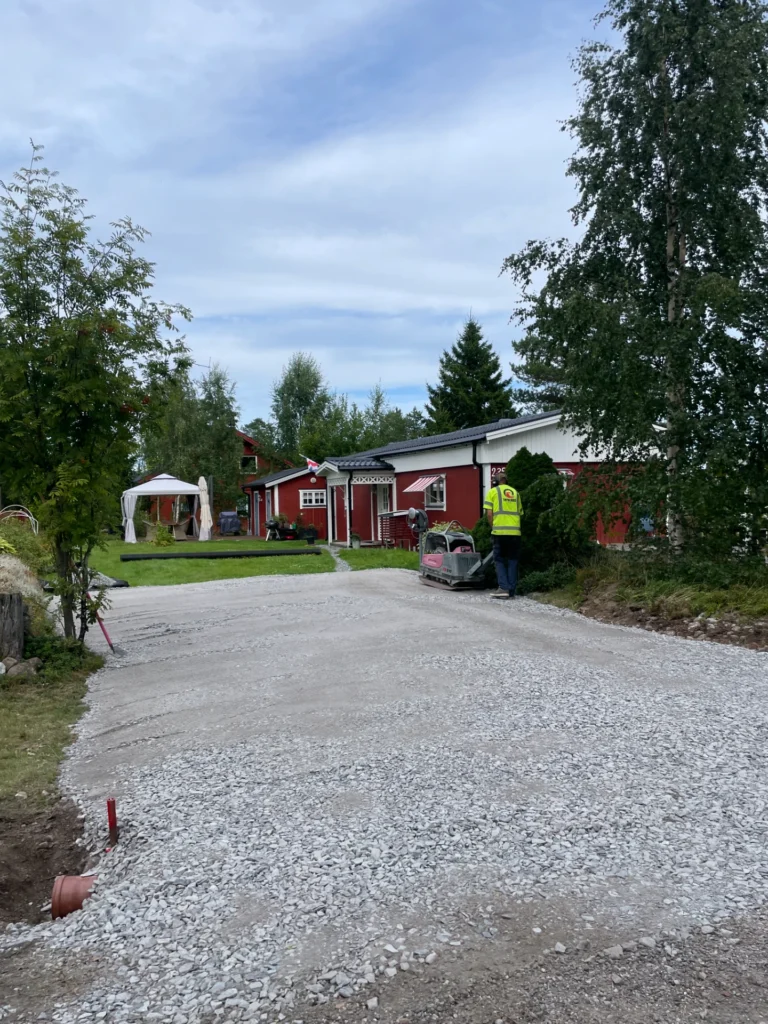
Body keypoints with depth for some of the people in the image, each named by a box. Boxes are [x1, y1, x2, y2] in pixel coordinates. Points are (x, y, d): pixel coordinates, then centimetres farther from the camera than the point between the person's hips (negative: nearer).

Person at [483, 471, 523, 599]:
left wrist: (493, 527, 7)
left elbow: (489, 513, -4)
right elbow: (520, 513, 13)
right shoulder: (515, 492, 16)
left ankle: (503, 587, -7)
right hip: (515, 532, 3)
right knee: (512, 561, 9)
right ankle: (511, 590, 7)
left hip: (500, 531, -3)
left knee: (499, 560, 6)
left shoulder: (493, 491, 4)